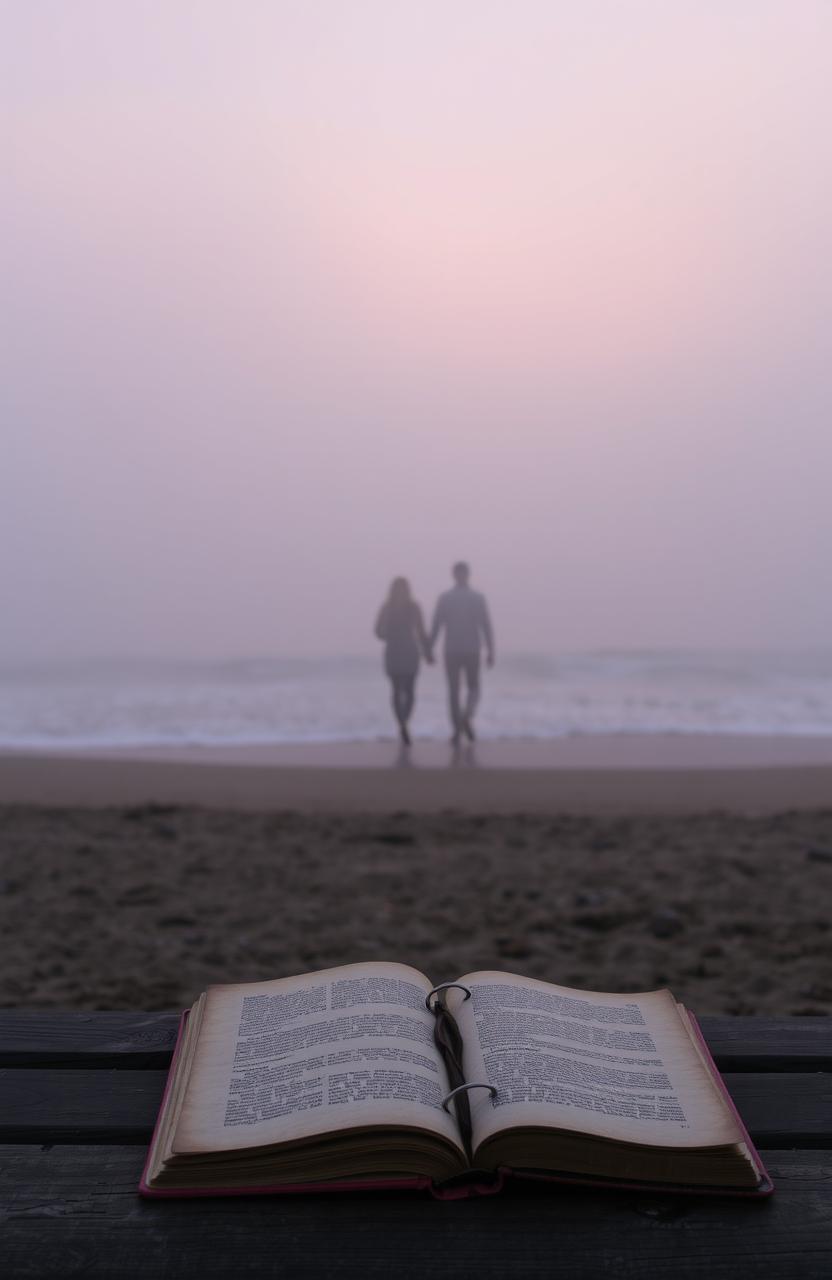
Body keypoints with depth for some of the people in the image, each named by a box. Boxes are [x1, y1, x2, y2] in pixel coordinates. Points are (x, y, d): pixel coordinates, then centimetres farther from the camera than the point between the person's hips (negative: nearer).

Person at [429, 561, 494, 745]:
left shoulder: (444, 598, -3)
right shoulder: (478, 597, -4)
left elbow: (435, 627, -4)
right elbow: (486, 627, -6)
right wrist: (491, 652, 0)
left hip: (452, 652, 0)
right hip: (472, 652, 0)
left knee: (454, 691, 10)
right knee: (473, 689, 15)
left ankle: (457, 732, 6)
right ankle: (467, 717, -14)